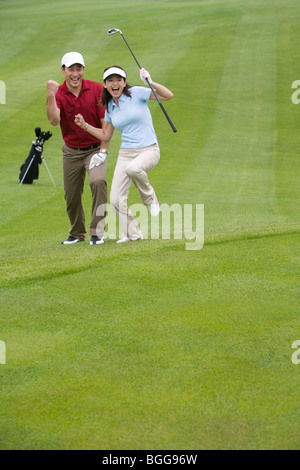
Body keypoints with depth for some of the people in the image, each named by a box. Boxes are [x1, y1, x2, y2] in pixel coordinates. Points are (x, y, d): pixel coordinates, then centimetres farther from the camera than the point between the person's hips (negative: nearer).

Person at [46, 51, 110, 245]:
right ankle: (77, 233, 29)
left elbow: (106, 122, -7)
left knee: (98, 181, -26)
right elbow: (54, 120, -24)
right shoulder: (58, 93, -7)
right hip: (71, 151, 2)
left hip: (95, 148, -2)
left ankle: (97, 231, -21)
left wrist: (103, 151, -11)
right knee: (72, 195, 6)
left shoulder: (97, 89, -9)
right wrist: (51, 95, -33)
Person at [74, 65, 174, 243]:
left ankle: (150, 198, -10)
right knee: (116, 200, -7)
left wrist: (150, 83, -27)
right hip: (126, 153, 5)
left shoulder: (136, 93, -6)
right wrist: (85, 125, 8)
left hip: (149, 150, -5)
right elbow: (106, 135, 20)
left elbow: (169, 95, -13)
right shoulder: (110, 107, 10)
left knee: (133, 168, -40)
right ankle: (133, 234, 15)